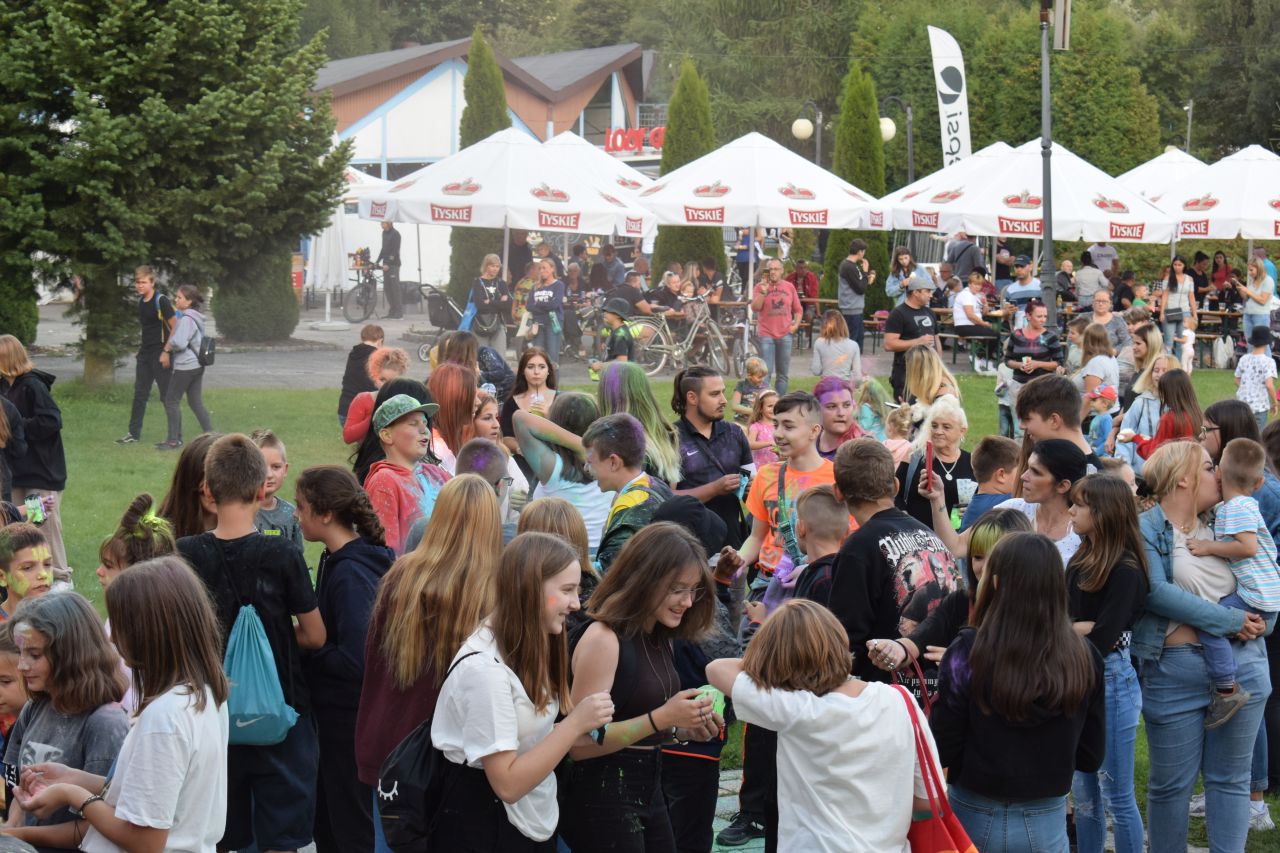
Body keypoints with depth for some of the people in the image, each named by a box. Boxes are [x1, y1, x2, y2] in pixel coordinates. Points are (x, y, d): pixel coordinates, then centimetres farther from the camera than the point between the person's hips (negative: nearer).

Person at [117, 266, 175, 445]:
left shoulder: (161, 301, -13)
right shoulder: (140, 302, 11)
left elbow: (175, 326, -14)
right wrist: (141, 345, 17)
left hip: (160, 353, -8)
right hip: (145, 353, 8)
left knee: (167, 395, -4)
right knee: (140, 394, 10)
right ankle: (134, 433, 16)